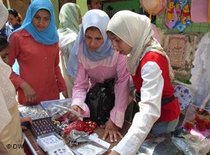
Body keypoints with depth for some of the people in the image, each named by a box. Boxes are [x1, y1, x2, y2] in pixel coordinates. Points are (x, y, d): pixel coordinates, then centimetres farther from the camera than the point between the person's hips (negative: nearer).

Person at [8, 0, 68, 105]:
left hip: (52, 94, 5)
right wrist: (23, 85, -15)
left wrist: (63, 87, 8)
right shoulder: (18, 37, -9)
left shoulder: (52, 37, 6)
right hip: (29, 97, -4)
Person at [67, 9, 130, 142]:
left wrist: (115, 119, -33)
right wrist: (77, 104, -36)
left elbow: (123, 83, -28)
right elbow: (80, 84, -15)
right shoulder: (81, 51, -18)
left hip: (117, 94, -2)